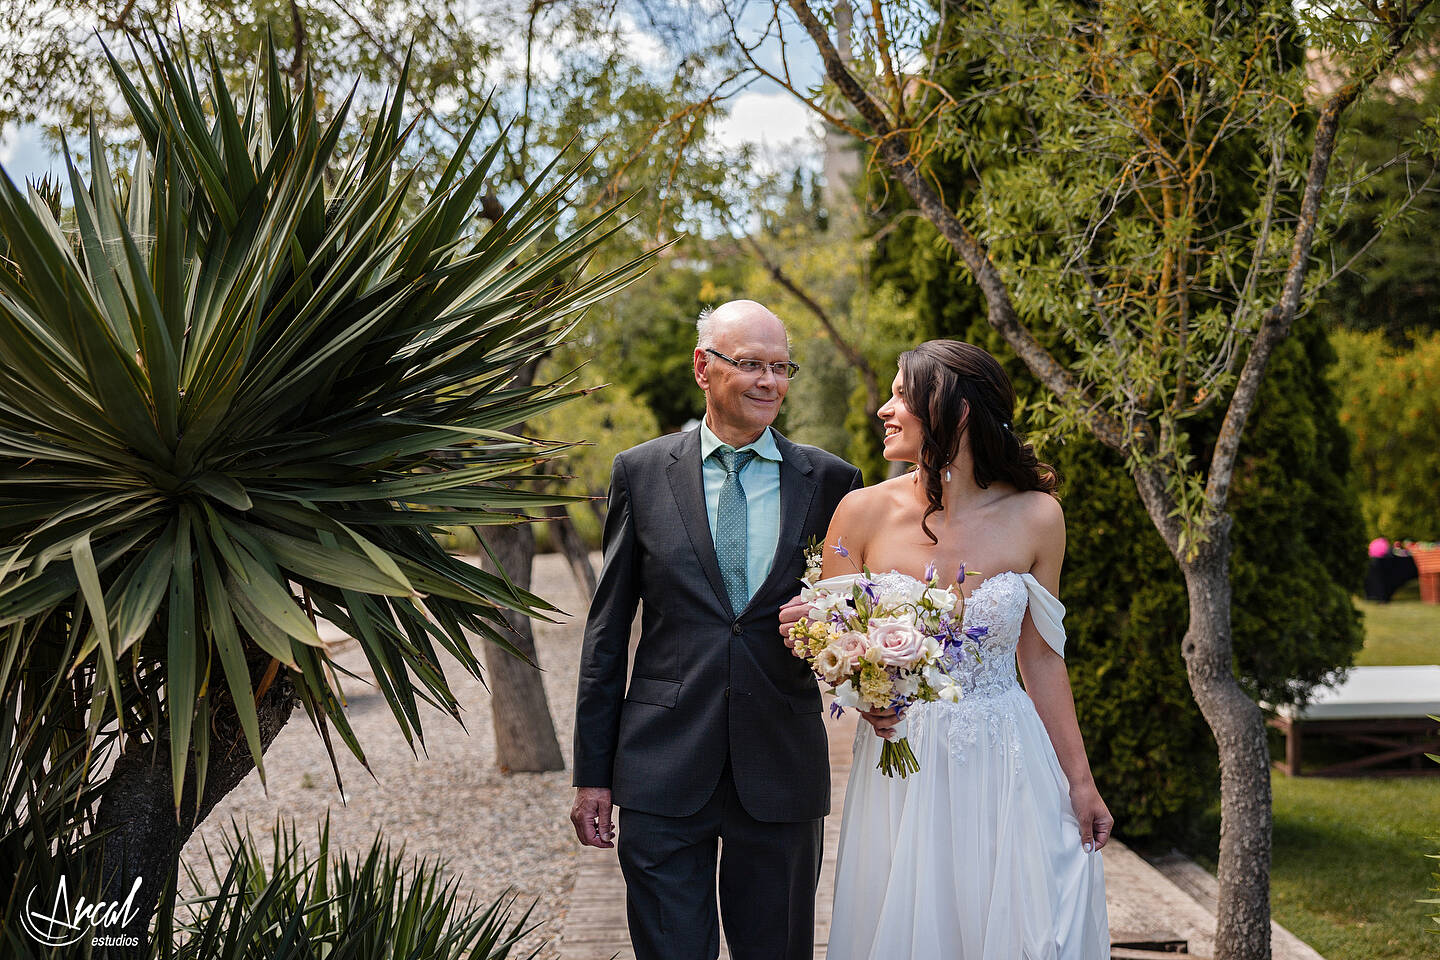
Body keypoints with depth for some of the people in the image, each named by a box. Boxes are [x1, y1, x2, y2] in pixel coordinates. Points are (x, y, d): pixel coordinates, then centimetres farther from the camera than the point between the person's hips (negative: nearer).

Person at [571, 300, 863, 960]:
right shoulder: (641, 473, 3)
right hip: (663, 774, -1)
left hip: (782, 775, 1)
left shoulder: (831, 480, 4)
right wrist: (592, 773, 3)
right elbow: (607, 628, 5)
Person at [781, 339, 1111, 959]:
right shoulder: (865, 513, -6)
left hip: (1008, 769, 0)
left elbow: (1040, 656, 4)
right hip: (900, 772, 0)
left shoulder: (1035, 517, -5)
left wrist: (1080, 781, 5)